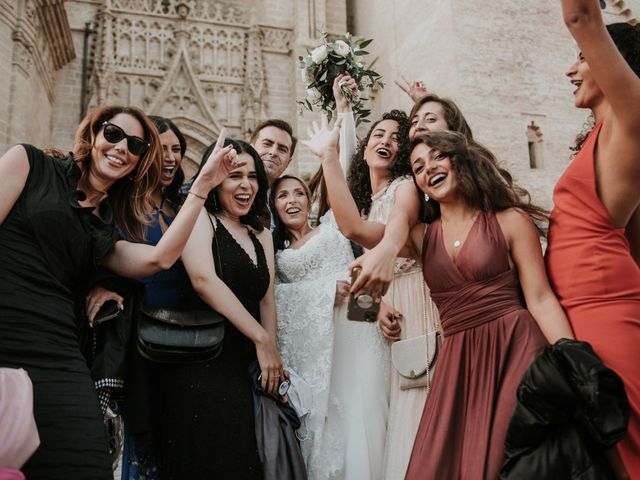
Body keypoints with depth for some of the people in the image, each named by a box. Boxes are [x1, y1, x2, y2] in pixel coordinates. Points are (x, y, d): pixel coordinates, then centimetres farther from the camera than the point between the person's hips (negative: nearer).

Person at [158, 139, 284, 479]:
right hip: (202, 367, -7)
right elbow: (203, 279, -16)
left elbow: (266, 300, 14)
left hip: (246, 369, 7)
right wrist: (262, 340, -14)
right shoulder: (199, 216, -2)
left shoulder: (261, 235, 18)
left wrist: (272, 356, -1)